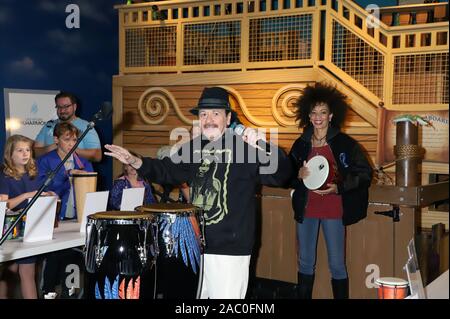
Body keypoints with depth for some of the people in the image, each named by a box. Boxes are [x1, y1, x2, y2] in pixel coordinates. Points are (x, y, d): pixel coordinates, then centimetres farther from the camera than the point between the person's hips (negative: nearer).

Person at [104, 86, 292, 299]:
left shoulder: (244, 146, -12)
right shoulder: (194, 147, 9)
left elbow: (280, 175, -20)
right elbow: (168, 171, 23)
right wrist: (136, 162, 9)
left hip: (230, 248, -6)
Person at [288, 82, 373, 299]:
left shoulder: (345, 144, -6)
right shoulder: (301, 144, 6)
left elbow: (365, 174, -5)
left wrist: (339, 188, -18)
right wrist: (298, 175, -9)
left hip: (334, 210, -4)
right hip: (306, 209, 4)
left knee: (337, 265, 1)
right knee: (305, 263, 13)